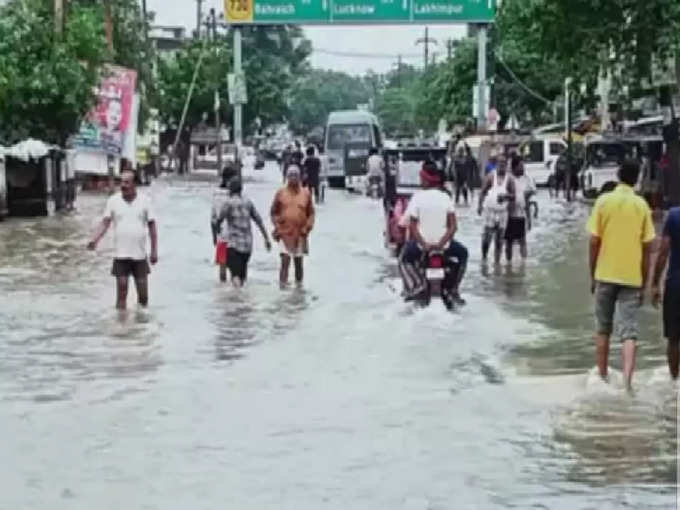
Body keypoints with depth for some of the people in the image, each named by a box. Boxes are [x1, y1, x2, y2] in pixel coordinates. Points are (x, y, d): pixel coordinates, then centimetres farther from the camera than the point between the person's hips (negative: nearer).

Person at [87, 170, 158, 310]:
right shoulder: (113, 200, 0)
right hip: (120, 255, -1)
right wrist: (95, 240, -23)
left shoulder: (144, 201, 1)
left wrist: (154, 250, 1)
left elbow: (152, 226, 4)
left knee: (143, 293, 8)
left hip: (140, 255, 1)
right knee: (121, 291, -3)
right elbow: (105, 222, -7)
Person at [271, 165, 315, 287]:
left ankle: (299, 285, 22)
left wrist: (307, 227, -3)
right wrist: (277, 227, -4)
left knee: (299, 262, 10)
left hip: (300, 234, 2)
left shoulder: (306, 193, 4)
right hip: (285, 233, -2)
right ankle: (283, 284, -9)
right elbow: (274, 212, 7)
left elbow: (311, 213, 9)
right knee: (285, 259, -13)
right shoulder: (281, 193, 2)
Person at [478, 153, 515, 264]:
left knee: (499, 239, 5)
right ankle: (484, 257, 12)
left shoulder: (509, 179, 2)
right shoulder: (491, 176, -1)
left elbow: (513, 195, 2)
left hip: (502, 211, 2)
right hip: (490, 209, -1)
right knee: (486, 236, -5)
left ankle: (497, 262, 10)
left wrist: (506, 196, -18)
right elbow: (483, 191, 1)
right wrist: (480, 205, -7)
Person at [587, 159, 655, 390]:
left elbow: (594, 242, -4)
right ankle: (627, 382, -15)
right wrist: (644, 283, 7)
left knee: (603, 329, 15)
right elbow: (647, 247, -2)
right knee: (629, 332, -1)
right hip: (632, 277, 0)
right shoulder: (642, 205, -2)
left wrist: (592, 275, 8)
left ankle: (602, 378, 23)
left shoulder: (603, 201, -3)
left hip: (605, 275, 1)